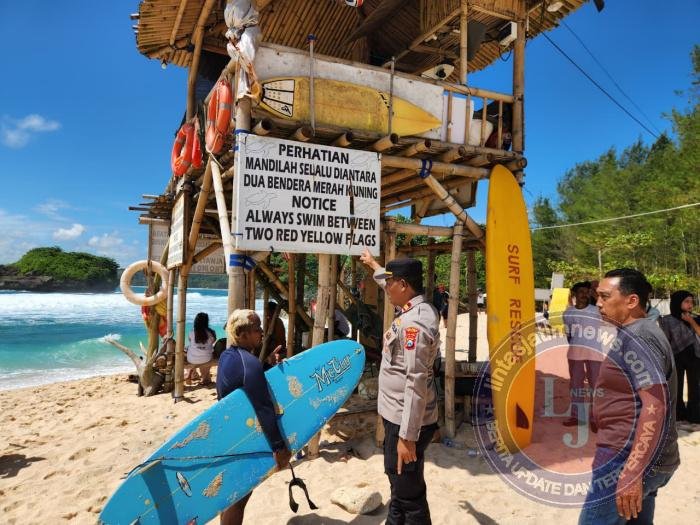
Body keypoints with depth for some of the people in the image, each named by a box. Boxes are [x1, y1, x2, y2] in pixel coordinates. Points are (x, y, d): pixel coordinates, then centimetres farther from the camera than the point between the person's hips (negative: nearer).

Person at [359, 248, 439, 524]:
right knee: (398, 481, 26)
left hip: (406, 420, -11)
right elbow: (392, 284, 28)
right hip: (398, 415, 11)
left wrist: (407, 436, -27)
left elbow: (416, 382, -28)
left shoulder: (415, 322, -25)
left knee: (409, 492, 2)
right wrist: (373, 264, 43)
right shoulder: (414, 308, 5)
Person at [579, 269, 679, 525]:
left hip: (629, 458, -10)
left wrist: (632, 473, -29)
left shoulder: (635, 337, -17)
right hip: (648, 459, 10)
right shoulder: (643, 332, 15)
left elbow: (656, 406, -25)